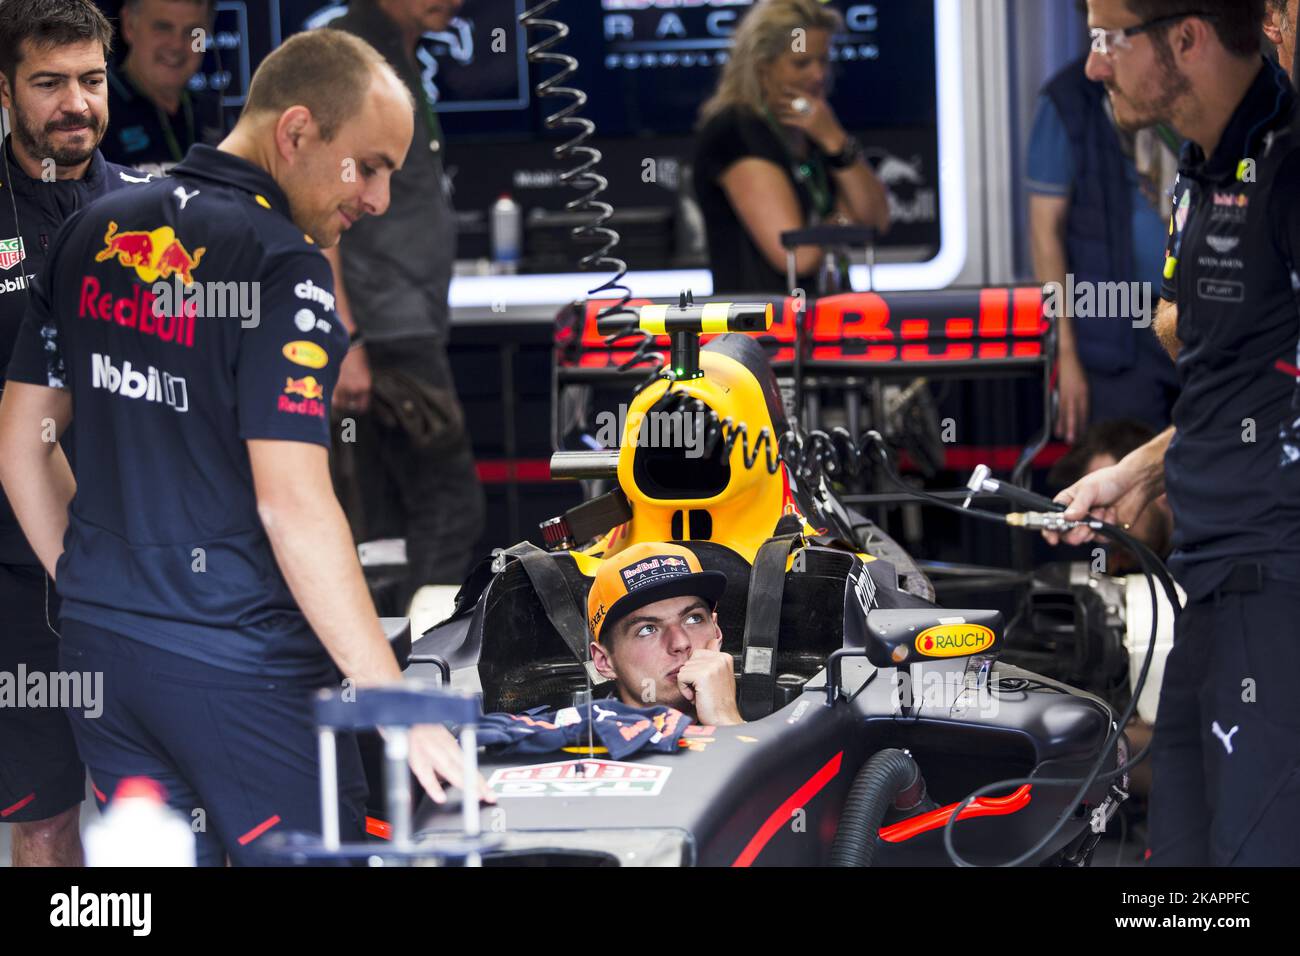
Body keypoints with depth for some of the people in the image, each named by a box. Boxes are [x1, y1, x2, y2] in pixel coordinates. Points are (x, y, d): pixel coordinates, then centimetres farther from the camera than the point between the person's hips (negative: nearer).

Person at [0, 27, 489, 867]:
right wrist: (397, 705, -19)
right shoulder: (282, 268, -15)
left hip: (101, 647, 7)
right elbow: (293, 505, -21)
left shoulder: (95, 235, 9)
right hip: (242, 667, -7)